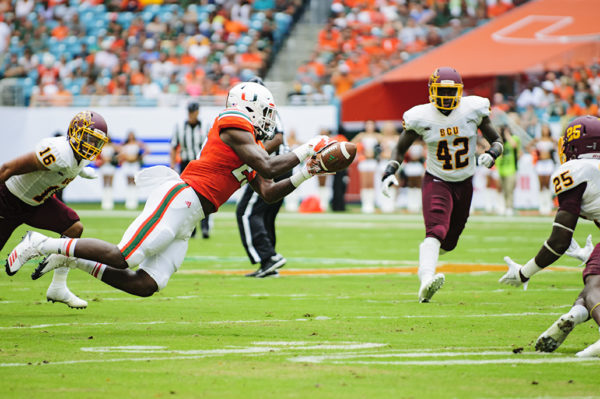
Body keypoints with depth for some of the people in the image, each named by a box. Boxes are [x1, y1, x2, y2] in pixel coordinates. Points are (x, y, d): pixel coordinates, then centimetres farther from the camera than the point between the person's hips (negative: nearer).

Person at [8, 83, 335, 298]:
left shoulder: (250, 145, 26)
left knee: (145, 285, -2)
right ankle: (43, 245, -9)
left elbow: (268, 193, 24)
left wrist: (303, 175, 16)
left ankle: (69, 258, 6)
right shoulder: (236, 127, -2)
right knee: (122, 258, -19)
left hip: (187, 217, 10)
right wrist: (303, 151, 1)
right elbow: (269, 168, -11)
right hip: (179, 200, -10)